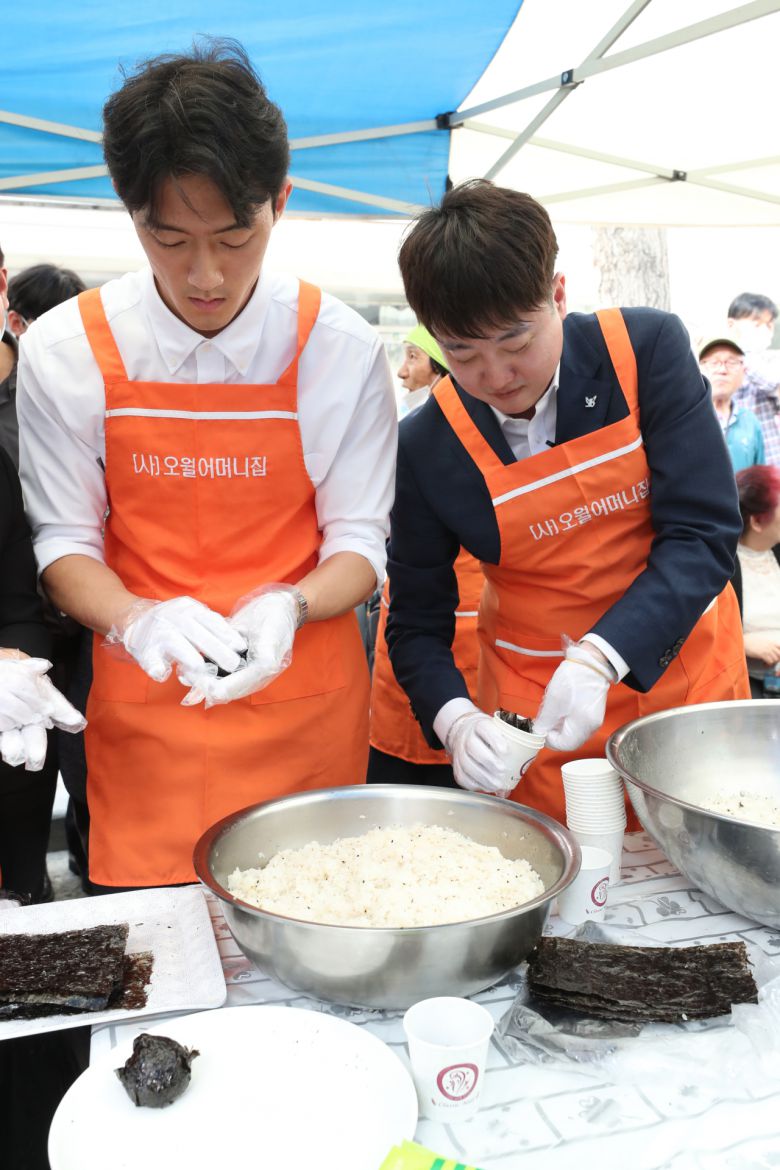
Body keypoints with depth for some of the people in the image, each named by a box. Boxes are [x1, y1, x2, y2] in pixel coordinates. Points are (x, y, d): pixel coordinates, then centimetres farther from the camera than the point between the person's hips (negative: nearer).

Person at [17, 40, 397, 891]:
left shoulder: (339, 347, -7)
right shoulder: (65, 351, -5)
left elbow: (357, 541, -3)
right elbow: (65, 541, 0)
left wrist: (286, 607, -24)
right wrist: (138, 621, -20)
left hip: (303, 712, 0)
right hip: (143, 716, 1)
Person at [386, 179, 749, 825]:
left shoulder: (648, 349, -13)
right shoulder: (426, 445, -12)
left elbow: (704, 535, -16)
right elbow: (418, 621, -4)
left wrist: (598, 658, -30)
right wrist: (453, 717, -24)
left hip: (682, 670, 1)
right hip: (533, 711, -1)